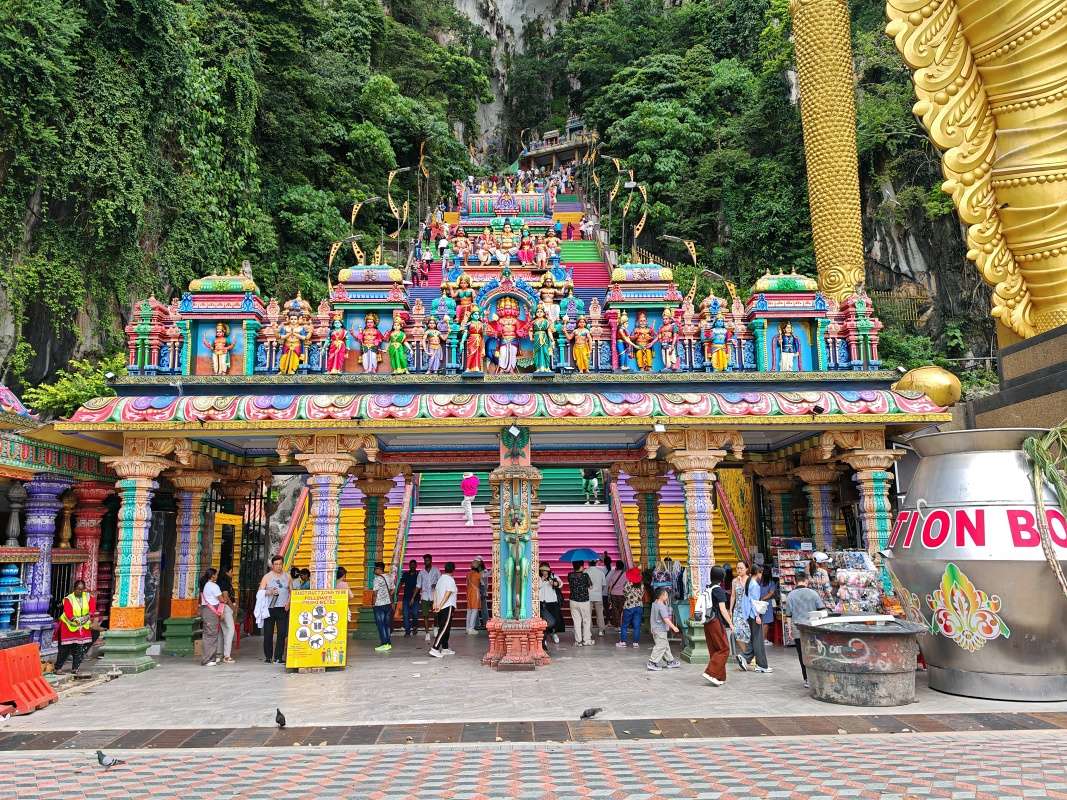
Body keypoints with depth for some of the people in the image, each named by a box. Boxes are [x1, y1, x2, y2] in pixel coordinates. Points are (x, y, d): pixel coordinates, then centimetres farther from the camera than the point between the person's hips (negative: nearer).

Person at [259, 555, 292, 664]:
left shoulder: (287, 577, 10)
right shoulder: (267, 577, 5)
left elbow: (291, 591, 14)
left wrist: (288, 602, -1)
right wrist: (270, 592, -16)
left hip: (283, 609, 1)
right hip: (269, 608, -1)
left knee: (282, 633, -2)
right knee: (268, 633, 2)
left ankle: (278, 657, 3)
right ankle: (268, 656, 12)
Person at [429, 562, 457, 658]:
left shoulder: (440, 579, 13)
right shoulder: (451, 580, -11)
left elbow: (435, 591, 10)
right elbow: (447, 595, -18)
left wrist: (435, 603, 5)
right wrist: (440, 606, -18)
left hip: (441, 608, 8)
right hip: (447, 607, -8)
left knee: (445, 628, 16)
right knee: (444, 629, -9)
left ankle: (445, 649, 21)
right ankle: (434, 649, -17)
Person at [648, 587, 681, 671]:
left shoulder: (654, 604, 8)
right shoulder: (662, 606, -21)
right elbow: (666, 619, -27)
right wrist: (673, 627, -26)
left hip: (655, 629, 10)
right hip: (660, 630, -10)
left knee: (665, 645, 18)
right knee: (660, 646, -4)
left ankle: (670, 661, 28)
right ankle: (652, 663, -3)